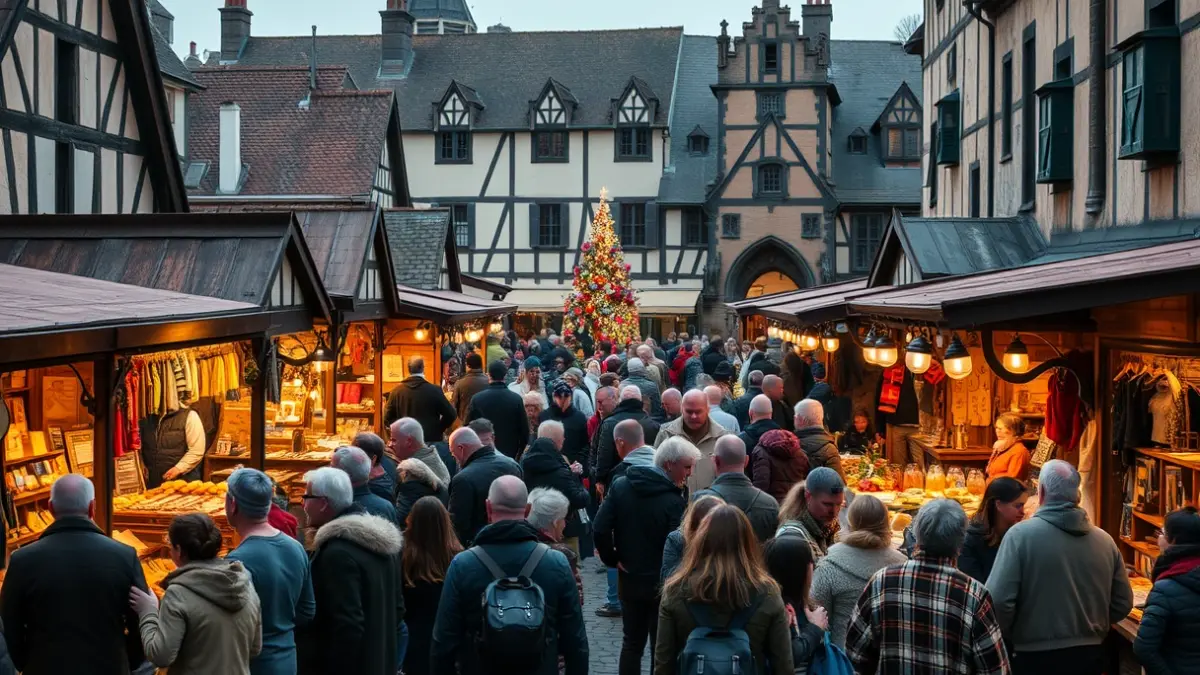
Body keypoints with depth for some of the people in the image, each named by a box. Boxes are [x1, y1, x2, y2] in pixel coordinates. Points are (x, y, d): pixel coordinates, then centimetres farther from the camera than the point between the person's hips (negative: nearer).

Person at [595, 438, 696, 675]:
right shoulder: (675, 501, -21)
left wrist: (613, 559, 1)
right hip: (663, 585, -4)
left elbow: (600, 529, -10)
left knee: (631, 643, 15)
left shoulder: (621, 485, -4)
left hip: (630, 580, 5)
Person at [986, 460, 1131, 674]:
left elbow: (999, 600, -18)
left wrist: (1008, 640, 0)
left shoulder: (1021, 534, -13)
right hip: (1090, 655, 4)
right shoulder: (1105, 540, 1)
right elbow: (1123, 605, 7)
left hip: (1037, 657, -4)